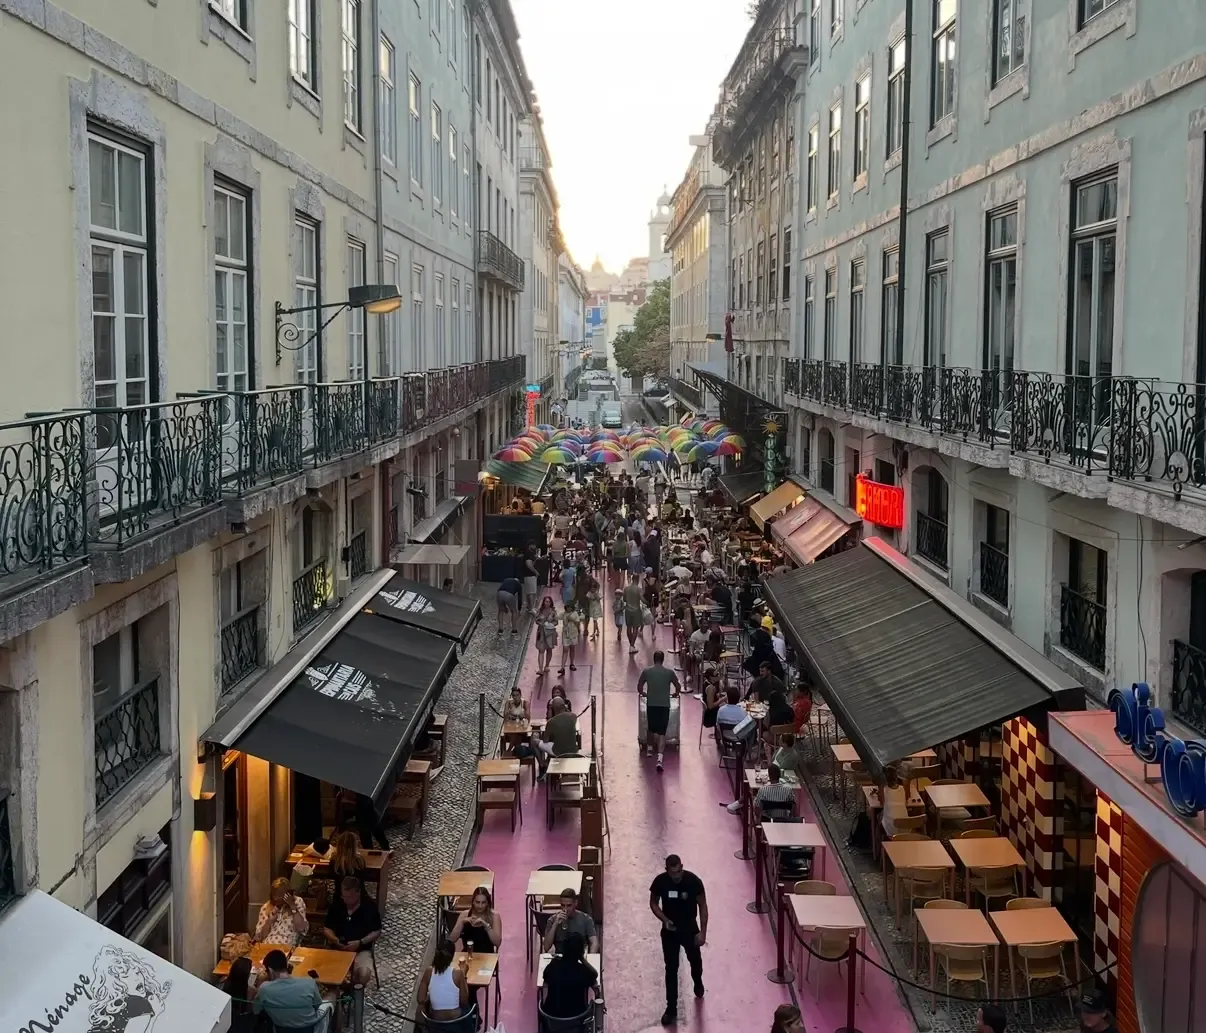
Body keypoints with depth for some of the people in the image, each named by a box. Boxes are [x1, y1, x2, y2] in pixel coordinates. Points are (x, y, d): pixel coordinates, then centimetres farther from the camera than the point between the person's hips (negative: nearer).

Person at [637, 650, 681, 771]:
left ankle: (650, 748, 45)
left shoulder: (646, 671, 0)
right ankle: (660, 758, -17)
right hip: (664, 705, -1)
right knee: (661, 733, -2)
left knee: (652, 729, 24)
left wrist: (643, 693, 30)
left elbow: (639, 686, 9)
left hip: (651, 704, 1)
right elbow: (678, 687, 9)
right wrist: (675, 694, 30)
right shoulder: (669, 672, -1)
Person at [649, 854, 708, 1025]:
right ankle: (671, 1008, 17)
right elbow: (653, 903, -3)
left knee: (695, 960, 24)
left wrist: (703, 932, -13)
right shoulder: (660, 881, -19)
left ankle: (698, 982, 58)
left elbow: (702, 906, -11)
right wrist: (664, 919, -20)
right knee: (671, 968, 6)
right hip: (670, 930, 0)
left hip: (690, 929, 0)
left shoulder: (693, 880, -23)